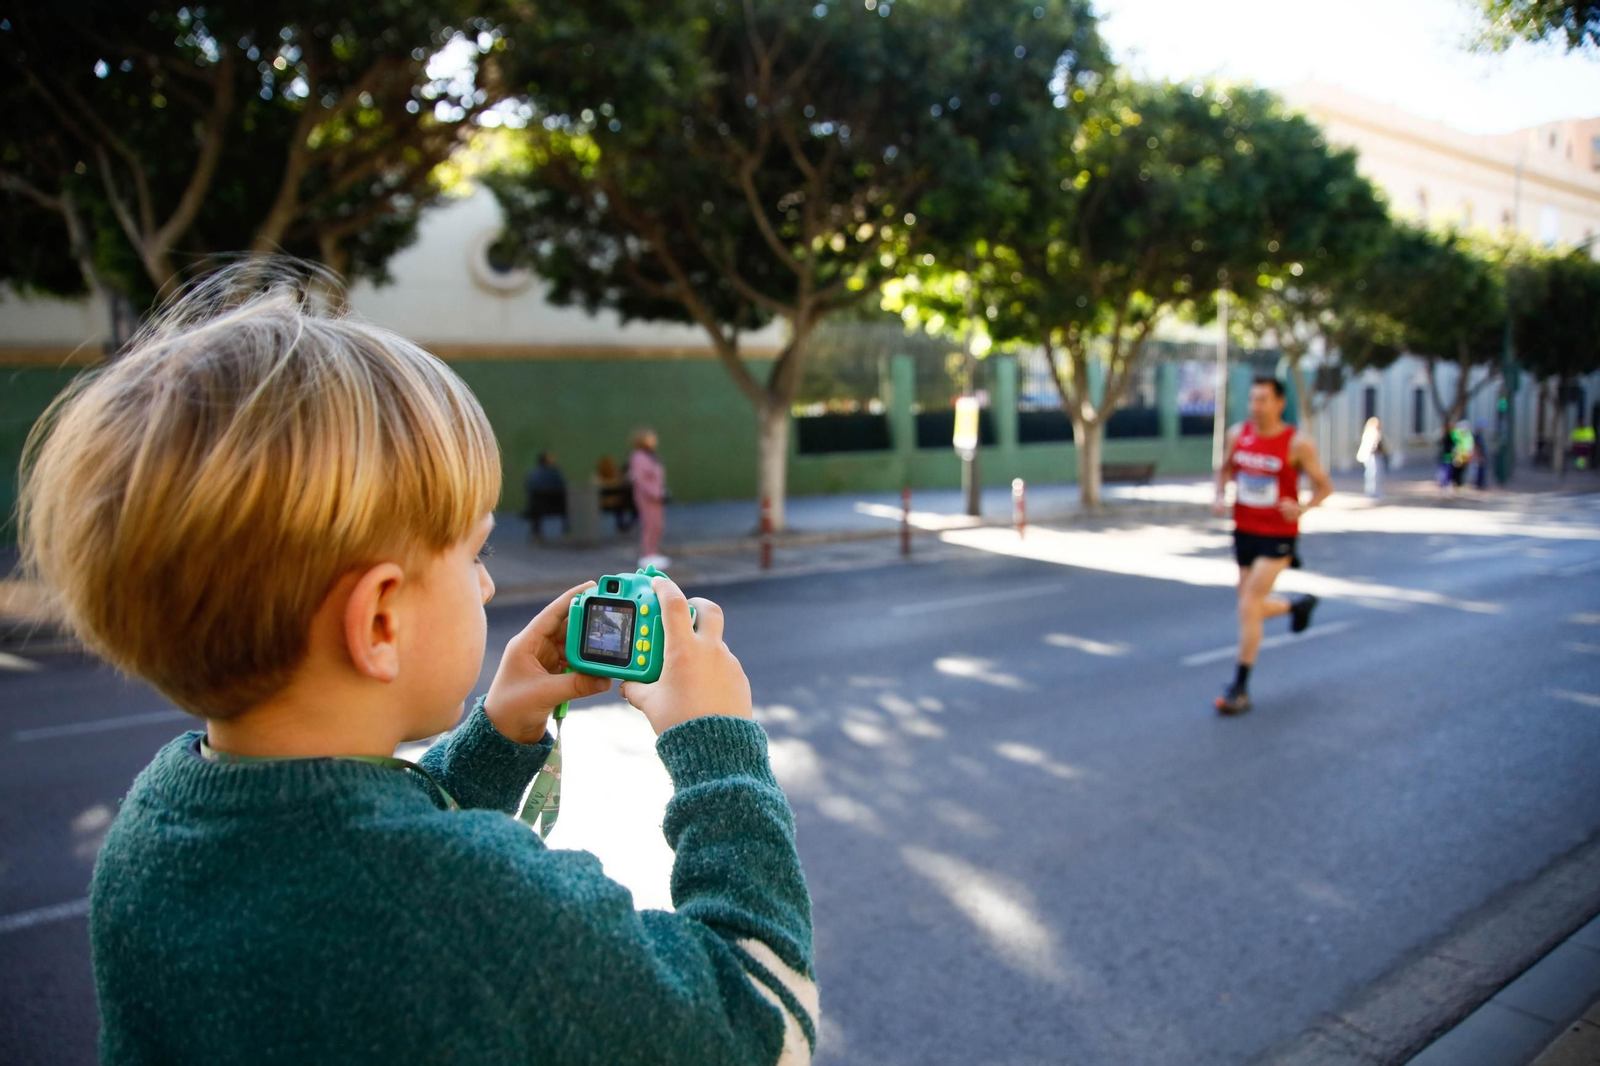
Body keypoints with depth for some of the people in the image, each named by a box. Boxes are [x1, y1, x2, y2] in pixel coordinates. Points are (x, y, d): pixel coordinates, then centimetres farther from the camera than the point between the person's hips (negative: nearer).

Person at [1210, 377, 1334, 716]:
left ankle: (1240, 689, -1)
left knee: (1248, 607, -12)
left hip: (1277, 537, -5)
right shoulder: (1238, 434, 1)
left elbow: (1324, 486, -5)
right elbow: (1226, 469, 18)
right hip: (1244, 532, 5)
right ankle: (1299, 603, 49)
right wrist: (1220, 495, -1)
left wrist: (1303, 507, -25)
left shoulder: (1298, 443, -12)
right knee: (1253, 608, 14)